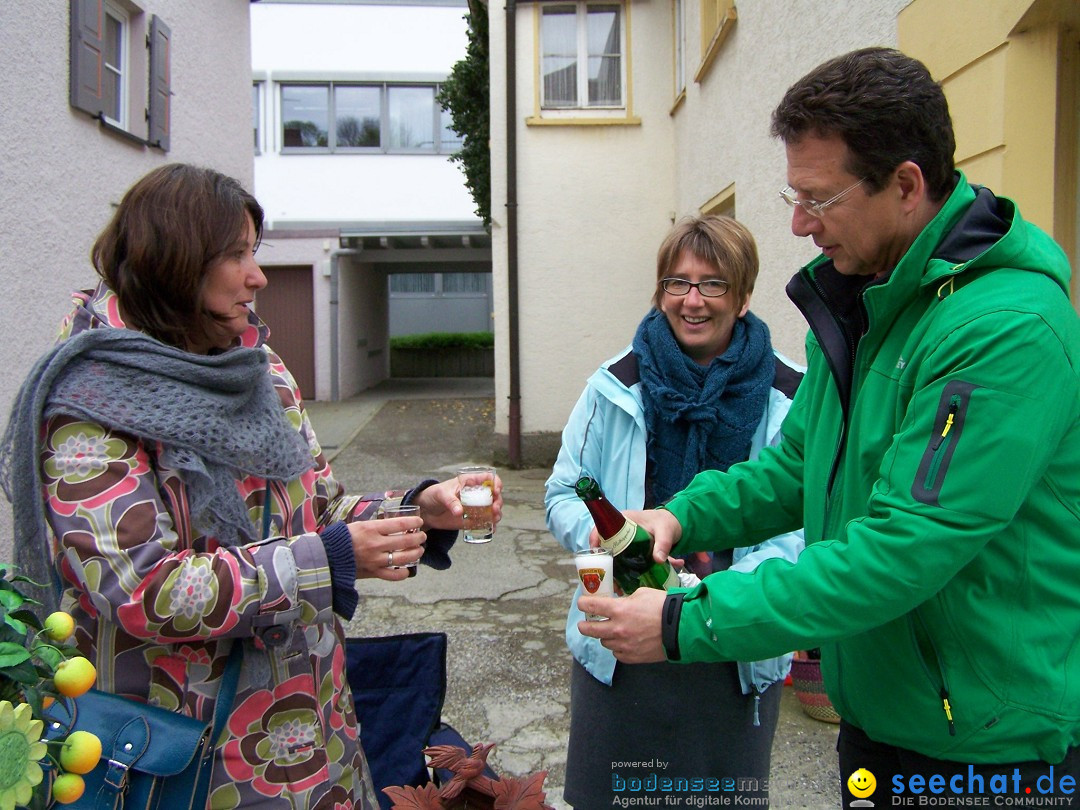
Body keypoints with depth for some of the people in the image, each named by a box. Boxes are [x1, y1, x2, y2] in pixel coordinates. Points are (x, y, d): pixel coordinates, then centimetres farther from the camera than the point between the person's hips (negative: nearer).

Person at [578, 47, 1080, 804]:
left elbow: (902, 552, -30)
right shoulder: (857, 294, 2)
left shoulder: (1009, 329, -26)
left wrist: (687, 624, -27)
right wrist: (686, 515, -7)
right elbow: (801, 461, 10)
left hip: (992, 746, -7)